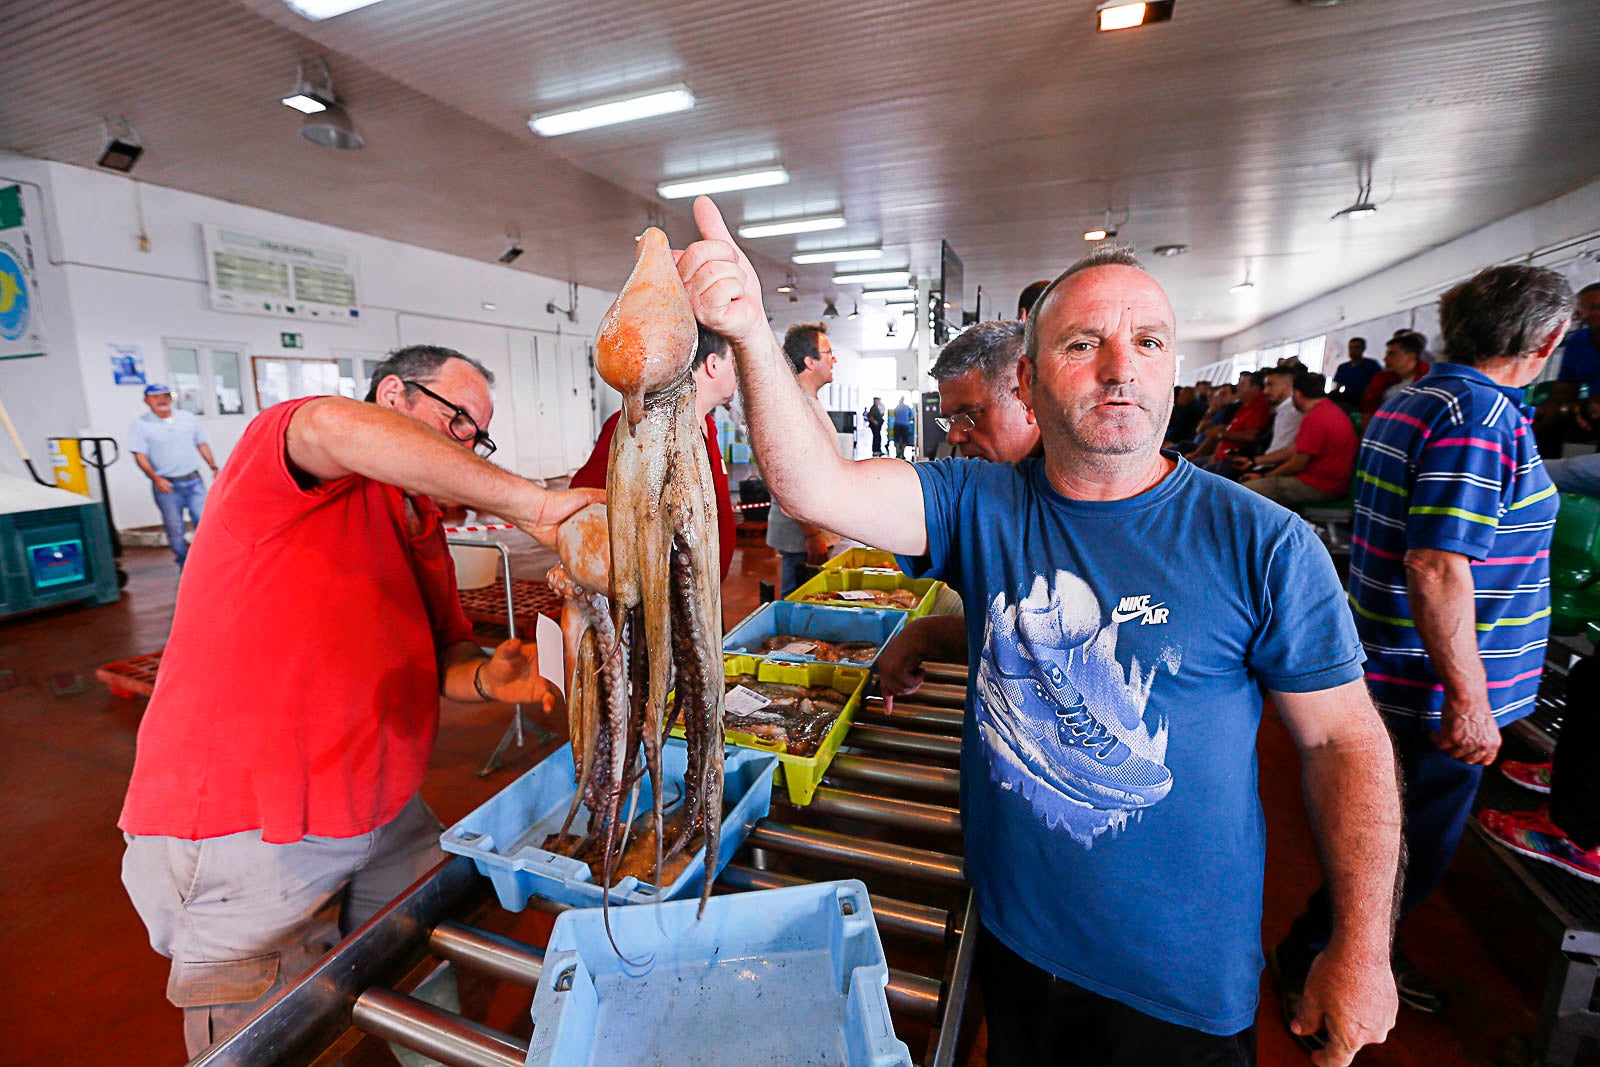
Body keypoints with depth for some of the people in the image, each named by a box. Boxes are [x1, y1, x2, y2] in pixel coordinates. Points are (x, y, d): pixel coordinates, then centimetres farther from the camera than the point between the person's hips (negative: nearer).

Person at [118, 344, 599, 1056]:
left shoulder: (424, 530, 12)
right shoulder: (277, 439, -10)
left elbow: (442, 657, 11)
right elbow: (341, 428, -35)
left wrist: (488, 678, -12)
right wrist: (530, 503, -37)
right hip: (242, 836, -7)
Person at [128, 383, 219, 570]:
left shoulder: (187, 418, 9)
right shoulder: (140, 424, -1)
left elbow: (202, 444, 15)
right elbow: (140, 456, -7)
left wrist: (213, 467, 6)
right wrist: (156, 478, -20)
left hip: (194, 481, 2)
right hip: (166, 486, -2)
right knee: (175, 529, 5)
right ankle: (185, 567, 16)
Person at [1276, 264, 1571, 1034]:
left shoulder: (1410, 400, 10)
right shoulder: (1481, 413, -20)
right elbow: (1438, 566, -28)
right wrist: (1468, 698, -23)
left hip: (1396, 674, 9)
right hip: (1439, 692, -9)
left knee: (1409, 841, 24)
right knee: (1413, 853, 7)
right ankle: (1309, 966, 23)